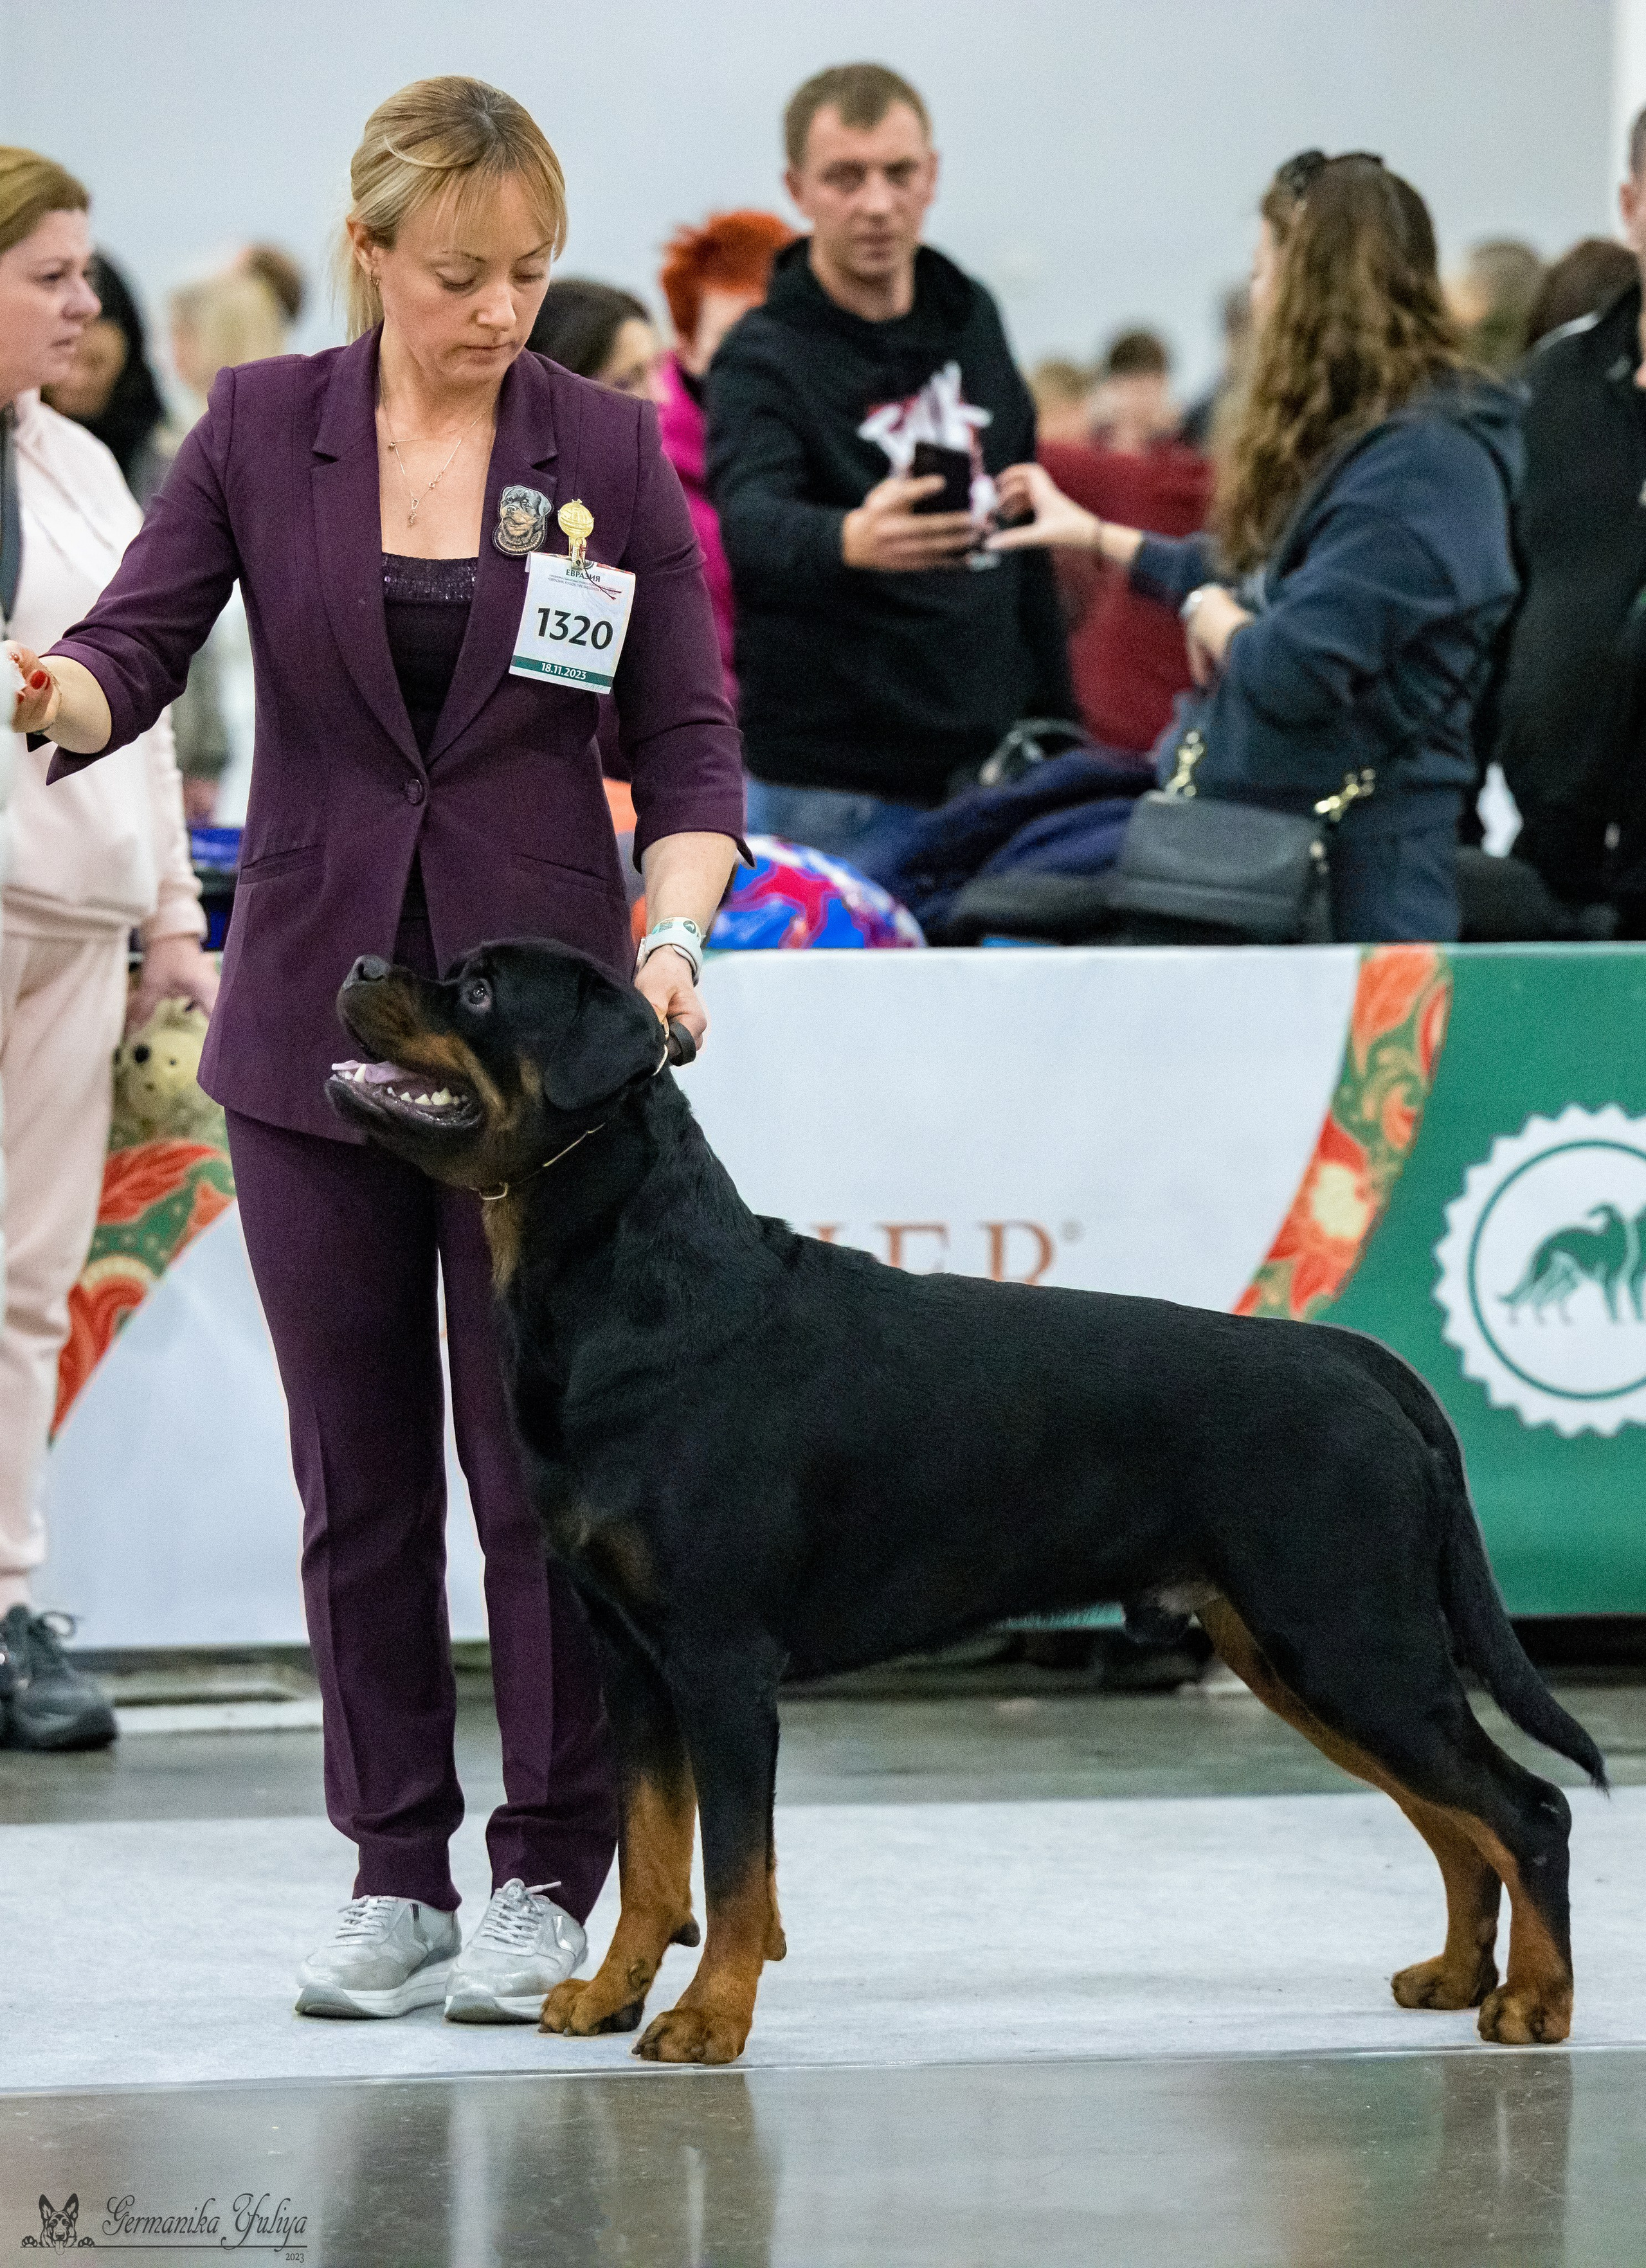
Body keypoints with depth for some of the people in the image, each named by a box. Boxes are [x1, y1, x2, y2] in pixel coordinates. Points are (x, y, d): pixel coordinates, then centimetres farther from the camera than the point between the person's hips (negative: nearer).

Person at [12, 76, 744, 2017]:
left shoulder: (609, 449, -1)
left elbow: (689, 742, -1)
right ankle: (396, 1875, 15)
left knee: (544, 1456, -3)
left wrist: (673, 933, -18)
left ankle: (550, 1880, 7)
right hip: (315, 1011, 2)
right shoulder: (261, 429, 1)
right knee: (358, 1468, 6)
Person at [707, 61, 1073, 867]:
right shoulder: (765, 361, -10)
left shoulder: (972, 323, 10)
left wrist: (1054, 722, 18)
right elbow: (752, 525, -30)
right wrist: (848, 541, -52)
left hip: (988, 766, 6)